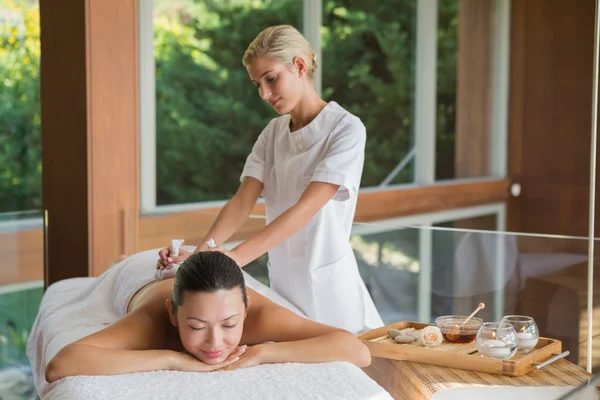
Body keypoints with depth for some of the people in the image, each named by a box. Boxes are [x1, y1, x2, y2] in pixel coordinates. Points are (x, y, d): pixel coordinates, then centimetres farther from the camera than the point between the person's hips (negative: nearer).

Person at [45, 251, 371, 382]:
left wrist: (260, 352, -61)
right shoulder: (154, 318, -53)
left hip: (201, 288, 1)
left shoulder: (253, 311, -51)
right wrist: (173, 359, -67)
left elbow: (359, 352, -55)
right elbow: (58, 366, -68)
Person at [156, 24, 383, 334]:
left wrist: (237, 256, -32)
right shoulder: (273, 132, 7)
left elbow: (306, 207, -23)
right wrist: (200, 253, -21)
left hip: (327, 285, -5)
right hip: (281, 282, 5)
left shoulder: (346, 129, -12)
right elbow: (242, 202, -4)